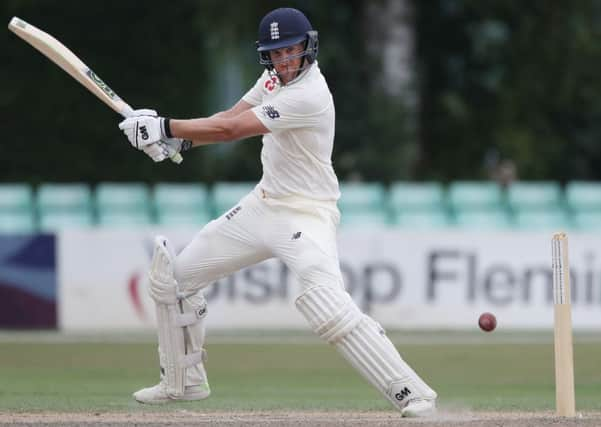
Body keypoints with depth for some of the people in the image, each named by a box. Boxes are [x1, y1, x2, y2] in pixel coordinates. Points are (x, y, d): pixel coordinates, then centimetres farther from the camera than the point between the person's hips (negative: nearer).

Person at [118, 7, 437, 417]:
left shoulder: (309, 95, -25)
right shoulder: (277, 77, 3)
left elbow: (230, 130, -25)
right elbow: (228, 119, 6)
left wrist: (165, 127, -18)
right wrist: (177, 140, -12)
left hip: (307, 215, -9)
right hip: (263, 206, 9)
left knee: (329, 306, -31)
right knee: (176, 274, 14)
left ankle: (412, 393, -27)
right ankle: (183, 381, 30)